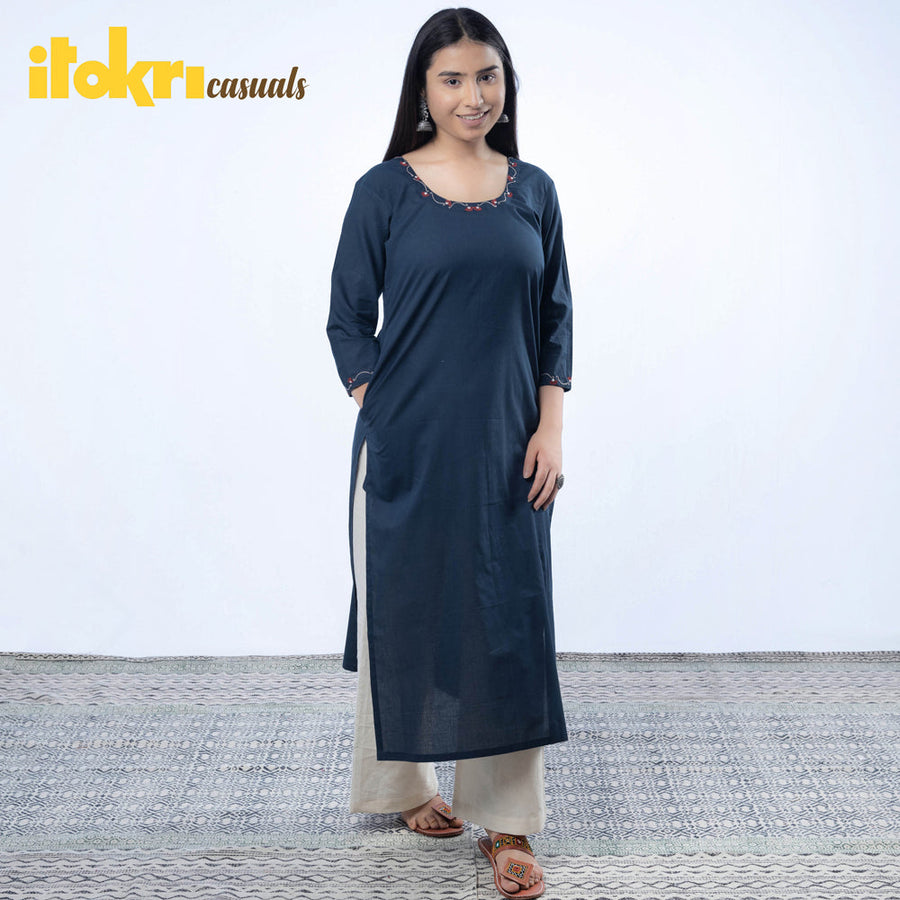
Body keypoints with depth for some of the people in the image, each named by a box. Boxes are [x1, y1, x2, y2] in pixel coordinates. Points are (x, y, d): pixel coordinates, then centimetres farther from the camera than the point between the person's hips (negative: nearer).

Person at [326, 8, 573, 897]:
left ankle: (506, 821, 14)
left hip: (504, 446, 3)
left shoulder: (533, 190, 8)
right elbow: (347, 319, 0)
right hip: (409, 447, -2)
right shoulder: (385, 189, -1)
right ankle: (402, 784, 31)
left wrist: (551, 426, 0)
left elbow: (554, 320, 10)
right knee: (402, 611, 9)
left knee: (510, 621, 2)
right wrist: (380, 417, -8)